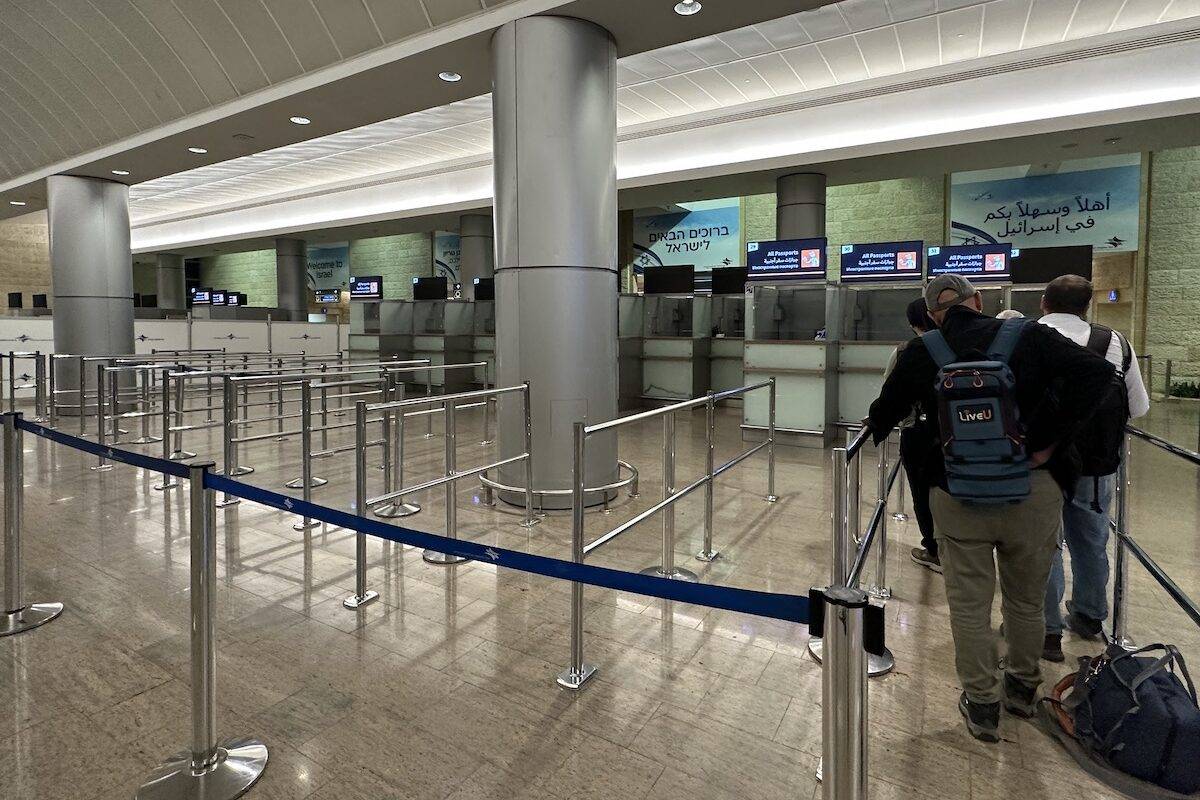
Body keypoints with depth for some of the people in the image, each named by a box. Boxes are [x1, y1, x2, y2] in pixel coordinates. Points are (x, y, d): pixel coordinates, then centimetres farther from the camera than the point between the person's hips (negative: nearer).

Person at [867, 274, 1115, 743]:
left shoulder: (920, 354, -1)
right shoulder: (1028, 337, -1)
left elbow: (884, 414, 7)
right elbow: (1097, 372, -15)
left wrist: (874, 430, 30)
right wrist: (1046, 440, -13)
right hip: (1033, 491, 2)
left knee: (969, 607, 13)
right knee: (1026, 602, 22)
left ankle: (982, 705, 27)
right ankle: (1024, 689, 42)